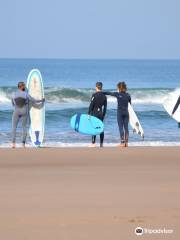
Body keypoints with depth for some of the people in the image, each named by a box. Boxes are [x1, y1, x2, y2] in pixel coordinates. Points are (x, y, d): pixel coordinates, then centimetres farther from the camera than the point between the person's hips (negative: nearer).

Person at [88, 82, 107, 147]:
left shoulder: (94, 95, -12)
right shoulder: (104, 96, 5)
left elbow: (91, 105, -13)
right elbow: (105, 106, 9)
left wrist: (89, 114, -8)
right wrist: (103, 115, 16)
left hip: (94, 113, -5)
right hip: (101, 113, 5)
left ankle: (93, 143, -8)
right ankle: (101, 144, 11)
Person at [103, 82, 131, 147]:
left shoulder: (117, 94, -7)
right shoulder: (128, 95, 4)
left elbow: (109, 93, 7)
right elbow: (130, 103, 9)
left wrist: (101, 92, 21)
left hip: (120, 112, -4)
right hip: (126, 112, 4)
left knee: (121, 128, -3)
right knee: (126, 127, 6)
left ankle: (122, 142, -8)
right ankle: (126, 142, 6)